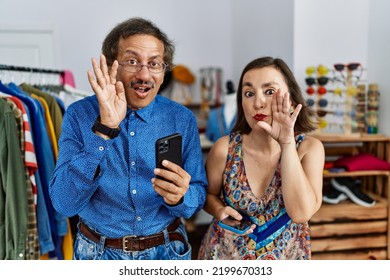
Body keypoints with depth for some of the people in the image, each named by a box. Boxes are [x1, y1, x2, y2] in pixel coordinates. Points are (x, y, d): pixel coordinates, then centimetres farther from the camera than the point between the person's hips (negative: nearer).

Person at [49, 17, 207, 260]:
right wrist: (104, 129, -29)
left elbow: (198, 198, -6)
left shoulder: (183, 119, -9)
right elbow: (64, 203, -19)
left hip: (168, 249, 1)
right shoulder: (79, 115, -12)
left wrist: (179, 197, -28)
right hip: (99, 251, 0)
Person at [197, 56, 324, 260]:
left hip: (285, 255, 1)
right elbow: (209, 194, 0)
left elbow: (301, 212, -29)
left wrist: (287, 144, -30)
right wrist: (220, 211, -21)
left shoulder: (309, 148, -16)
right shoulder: (225, 148, -17)